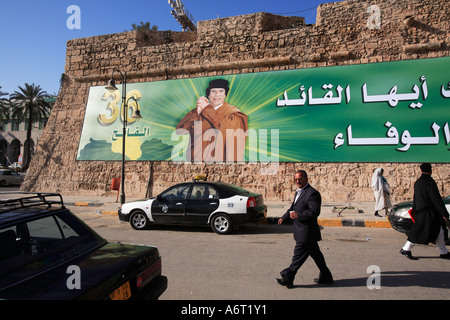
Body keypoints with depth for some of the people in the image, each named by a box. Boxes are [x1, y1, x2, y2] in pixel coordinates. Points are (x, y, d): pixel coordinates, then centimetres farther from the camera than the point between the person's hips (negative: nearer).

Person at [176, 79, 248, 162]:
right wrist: (197, 112, -8)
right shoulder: (197, 112, 15)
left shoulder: (232, 112, 8)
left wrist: (207, 109, -4)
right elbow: (180, 130, 4)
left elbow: (229, 128, -13)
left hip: (221, 159, -3)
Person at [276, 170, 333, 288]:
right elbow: (293, 207, 22)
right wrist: (283, 218, 10)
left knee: (298, 255, -2)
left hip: (306, 232, -10)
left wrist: (298, 215, -28)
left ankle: (288, 279, 6)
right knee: (315, 254, 20)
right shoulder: (299, 192, 14)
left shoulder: (312, 193, -16)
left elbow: (314, 212, -24)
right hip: (303, 231, 10)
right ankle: (325, 277, 33)